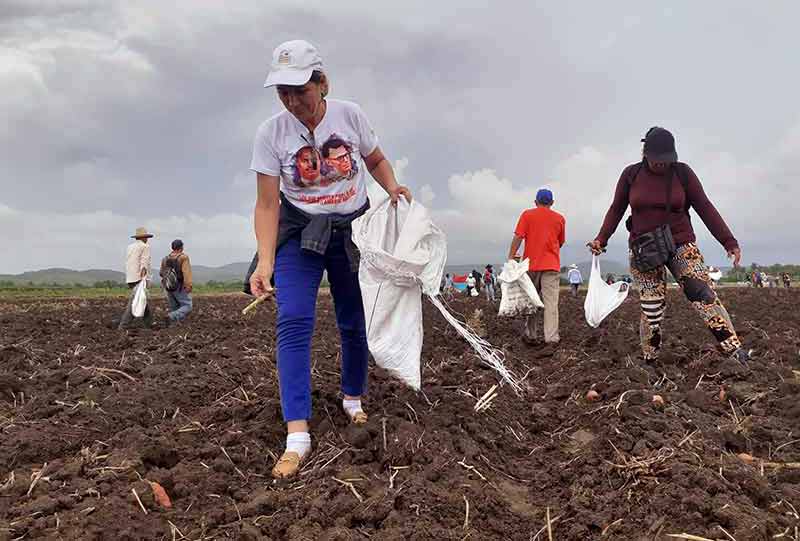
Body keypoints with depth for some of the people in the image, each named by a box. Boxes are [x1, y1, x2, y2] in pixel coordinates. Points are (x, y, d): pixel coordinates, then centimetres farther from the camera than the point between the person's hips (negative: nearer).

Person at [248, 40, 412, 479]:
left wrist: (393, 188, -14)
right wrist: (265, 261, -24)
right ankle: (297, 435, -18)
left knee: (354, 322, 7)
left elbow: (376, 161, 8)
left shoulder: (349, 115, -9)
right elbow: (267, 204, -13)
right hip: (300, 232, -1)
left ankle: (353, 400, 33)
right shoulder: (271, 133, -12)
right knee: (293, 321, -18)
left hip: (353, 229, 2)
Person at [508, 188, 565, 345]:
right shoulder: (559, 218, 8)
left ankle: (531, 335, 17)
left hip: (531, 264, 0)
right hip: (552, 265, 0)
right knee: (551, 302, -5)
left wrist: (510, 258, -7)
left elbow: (518, 237, -7)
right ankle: (551, 338, -12)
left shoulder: (527, 215, 3)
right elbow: (560, 243, 17)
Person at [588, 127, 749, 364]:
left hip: (681, 245, 0)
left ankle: (734, 349, -11)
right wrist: (601, 239, -4)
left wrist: (729, 242, -7)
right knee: (651, 308, -1)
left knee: (704, 295, -12)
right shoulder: (631, 174, 0)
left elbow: (705, 208, -2)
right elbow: (616, 209, 8)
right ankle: (649, 359, 11)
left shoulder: (682, 173, -2)